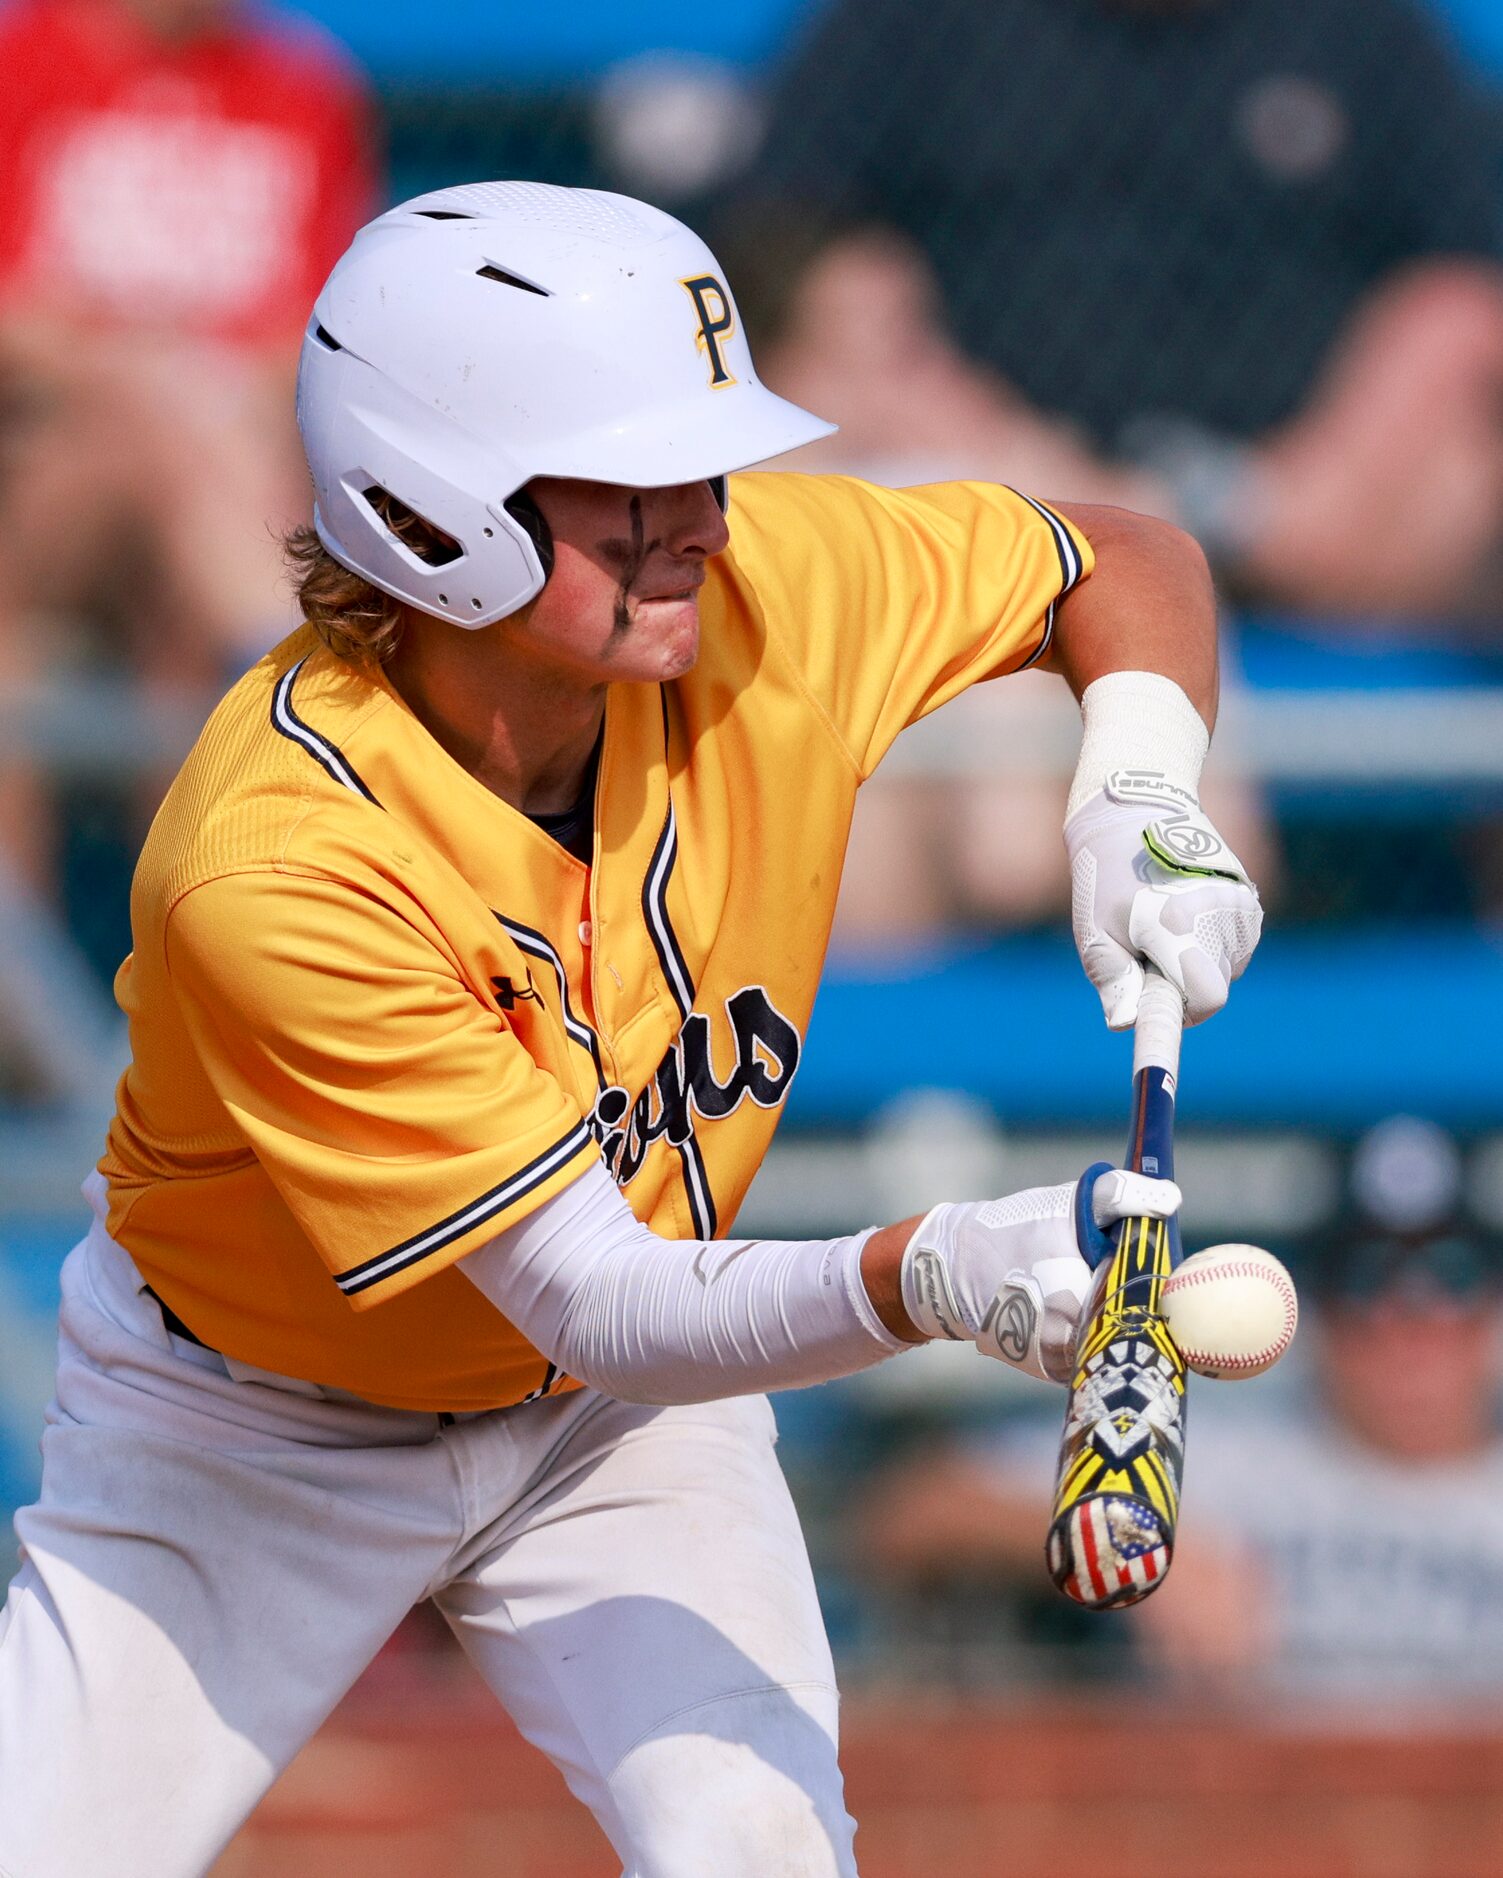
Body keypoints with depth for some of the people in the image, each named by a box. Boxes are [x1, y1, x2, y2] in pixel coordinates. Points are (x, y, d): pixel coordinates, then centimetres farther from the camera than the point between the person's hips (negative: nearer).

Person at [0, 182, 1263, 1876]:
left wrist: (1138, 800, -22)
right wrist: (931, 1279, -52)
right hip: (255, 1440, -3)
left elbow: (1129, 570, -1)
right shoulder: (274, 866, -36)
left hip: (623, 1423, 3)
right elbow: (595, 1304, -35)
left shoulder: (759, 592, -21)